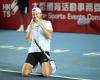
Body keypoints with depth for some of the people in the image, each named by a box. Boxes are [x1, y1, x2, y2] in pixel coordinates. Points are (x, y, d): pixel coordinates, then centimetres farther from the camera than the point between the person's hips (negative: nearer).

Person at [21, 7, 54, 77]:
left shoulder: (47, 23, 2)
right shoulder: (31, 25, 12)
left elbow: (49, 36, -14)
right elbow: (29, 40, -1)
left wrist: (41, 24, -18)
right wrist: (31, 27, -10)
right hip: (32, 51, 4)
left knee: (46, 74, -22)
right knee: (24, 73, -10)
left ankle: (50, 66, 14)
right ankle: (34, 64, 23)